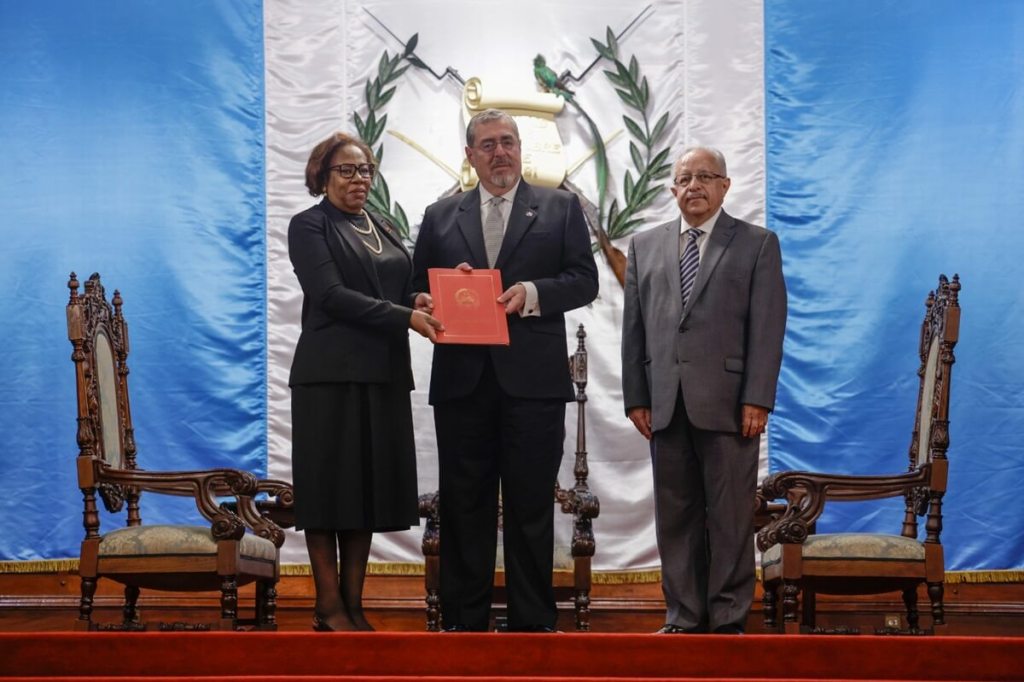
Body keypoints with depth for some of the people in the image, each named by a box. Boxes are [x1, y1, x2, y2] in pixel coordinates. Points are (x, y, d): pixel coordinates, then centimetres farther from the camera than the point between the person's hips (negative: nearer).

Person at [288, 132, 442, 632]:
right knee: (329, 491, -3)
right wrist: (406, 317, -18)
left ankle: (353, 605, 9)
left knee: (369, 491, 5)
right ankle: (329, 608, 2)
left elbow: (399, 292, 18)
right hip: (332, 374, -6)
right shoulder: (310, 226, 0)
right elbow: (331, 295, -12)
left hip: (382, 375, 6)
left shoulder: (383, 230, 19)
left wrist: (420, 301, -6)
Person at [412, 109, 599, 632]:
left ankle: (532, 621, 9)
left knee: (532, 505, 2)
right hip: (462, 378, 2)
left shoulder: (560, 209, 9)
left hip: (533, 378, -2)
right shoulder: (440, 217, 14)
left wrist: (531, 293, -14)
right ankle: (463, 619, 13)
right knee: (464, 505, 6)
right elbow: (418, 290, 11)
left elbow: (584, 281, 2)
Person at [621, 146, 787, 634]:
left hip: (727, 404, -3)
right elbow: (634, 327, 13)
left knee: (730, 516, 0)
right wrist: (636, 396, 5)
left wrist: (757, 399, -10)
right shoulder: (645, 246, 16)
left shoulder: (757, 244, 5)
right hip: (665, 405, 4)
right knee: (675, 516, 7)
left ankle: (728, 621, 7)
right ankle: (684, 617, 14)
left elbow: (768, 328, -2)